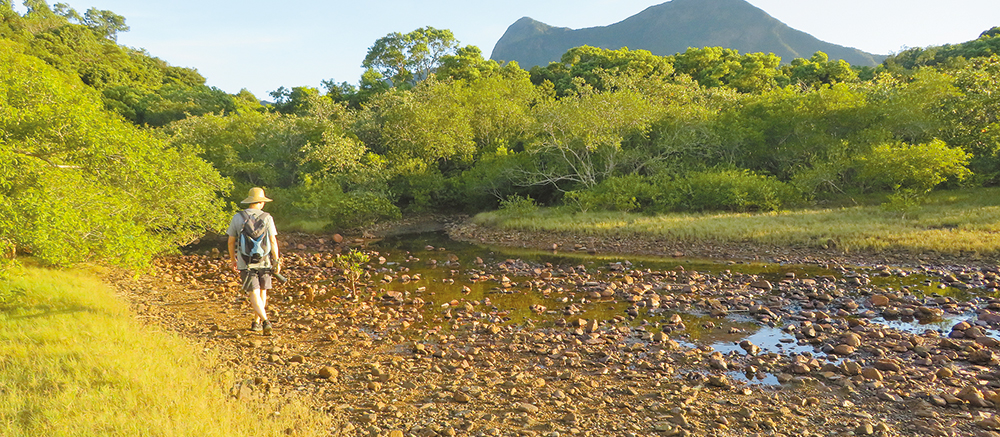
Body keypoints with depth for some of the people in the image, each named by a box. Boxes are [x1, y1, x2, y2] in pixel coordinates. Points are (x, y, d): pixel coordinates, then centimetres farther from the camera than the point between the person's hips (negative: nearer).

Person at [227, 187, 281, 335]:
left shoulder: (237, 217, 0)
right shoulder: (267, 218, -5)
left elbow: (231, 241, 4)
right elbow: (273, 241, -8)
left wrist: (232, 259, 18)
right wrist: (277, 261, -1)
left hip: (246, 263, 0)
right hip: (264, 262, 0)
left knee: (254, 294, -2)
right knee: (262, 292, 17)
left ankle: (265, 320, -20)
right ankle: (257, 323, 23)